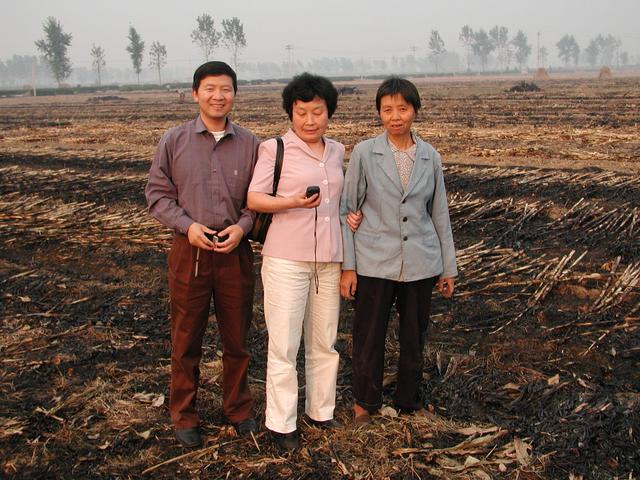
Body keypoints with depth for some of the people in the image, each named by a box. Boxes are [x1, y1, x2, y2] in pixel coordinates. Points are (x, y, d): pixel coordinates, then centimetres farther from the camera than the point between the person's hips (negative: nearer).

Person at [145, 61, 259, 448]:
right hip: (190, 252, -1)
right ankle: (184, 415, 27)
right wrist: (187, 225, -13)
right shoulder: (174, 141, -1)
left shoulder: (249, 144, 0)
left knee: (237, 338, 13)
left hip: (235, 252, 1)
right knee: (186, 340, 9)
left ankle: (239, 409, 32)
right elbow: (157, 193, 1)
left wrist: (242, 226, -12)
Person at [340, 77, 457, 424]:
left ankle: (408, 402, 31)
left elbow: (439, 214, 10)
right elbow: (347, 210, -1)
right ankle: (364, 402, 27)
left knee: (414, 338, 12)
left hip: (420, 264, 3)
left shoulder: (430, 157, 5)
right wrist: (347, 265, -6)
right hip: (375, 264, -2)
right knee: (368, 337, 7)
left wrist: (449, 268, 11)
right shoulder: (364, 153, -3)